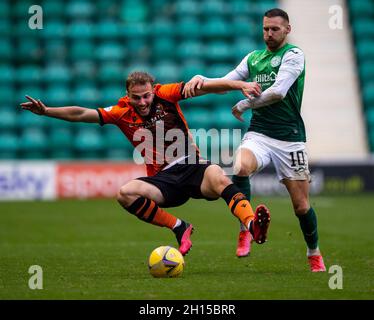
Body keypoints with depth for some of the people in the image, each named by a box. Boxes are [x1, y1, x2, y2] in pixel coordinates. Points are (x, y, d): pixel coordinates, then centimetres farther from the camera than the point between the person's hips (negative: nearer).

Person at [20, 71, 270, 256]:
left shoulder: (164, 95, 0)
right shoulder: (123, 113, 6)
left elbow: (204, 87, -8)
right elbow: (81, 114, 4)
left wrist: (240, 85, -18)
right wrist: (46, 111, -5)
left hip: (193, 167, -3)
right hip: (164, 179, 3)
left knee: (218, 177, -36)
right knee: (126, 194, -25)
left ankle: (252, 225, -55)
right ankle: (179, 228, -16)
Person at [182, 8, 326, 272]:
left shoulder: (293, 54, -4)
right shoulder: (253, 58, 15)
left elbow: (278, 91, -16)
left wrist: (245, 104, -6)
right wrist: (202, 79, -8)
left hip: (290, 138, -3)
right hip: (258, 134, 4)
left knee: (301, 204, 0)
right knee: (240, 167, -31)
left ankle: (314, 254, 25)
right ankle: (245, 230, -18)